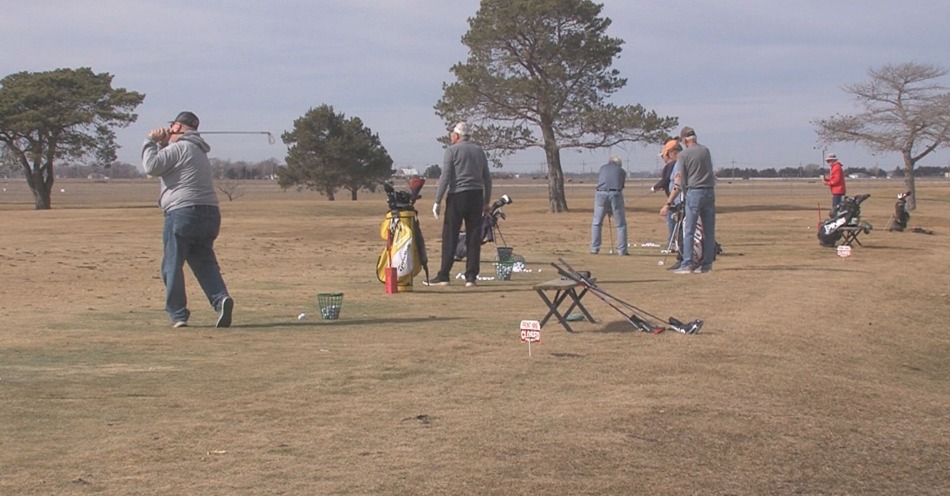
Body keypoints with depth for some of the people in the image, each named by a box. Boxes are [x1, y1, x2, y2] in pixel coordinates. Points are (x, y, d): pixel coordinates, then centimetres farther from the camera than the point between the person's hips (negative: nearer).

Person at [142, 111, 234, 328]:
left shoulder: (179, 148, -5)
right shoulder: (199, 151, 25)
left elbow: (152, 166, -12)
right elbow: (167, 166, 30)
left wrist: (150, 142, 2)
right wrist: (162, 144, 18)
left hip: (183, 212, -8)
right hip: (209, 214, 8)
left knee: (172, 265, 1)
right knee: (205, 262, 9)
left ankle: (178, 314, 0)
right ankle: (221, 299, -15)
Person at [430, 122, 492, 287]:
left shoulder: (452, 151, -3)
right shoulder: (479, 151, 13)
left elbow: (445, 178, -9)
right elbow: (487, 178, 14)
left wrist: (437, 201, -6)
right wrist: (487, 202, 20)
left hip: (457, 196, -5)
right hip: (476, 196, 5)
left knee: (450, 238, -1)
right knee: (474, 238, 4)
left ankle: (443, 276, 0)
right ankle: (471, 277, 2)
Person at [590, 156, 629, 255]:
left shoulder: (602, 168, 25)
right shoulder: (622, 171, 23)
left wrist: (607, 208, 23)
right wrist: (611, 209, 23)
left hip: (601, 194, 1)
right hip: (615, 194, -1)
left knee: (596, 223, 13)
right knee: (621, 224, 9)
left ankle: (594, 248, 8)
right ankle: (622, 250, 5)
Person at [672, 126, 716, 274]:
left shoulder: (684, 154, -5)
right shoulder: (706, 150, 8)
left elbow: (683, 180, -2)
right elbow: (710, 172, 14)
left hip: (694, 192, -5)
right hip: (710, 192, 5)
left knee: (689, 231, -2)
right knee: (709, 231, 7)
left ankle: (687, 264, -6)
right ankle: (707, 264, 9)